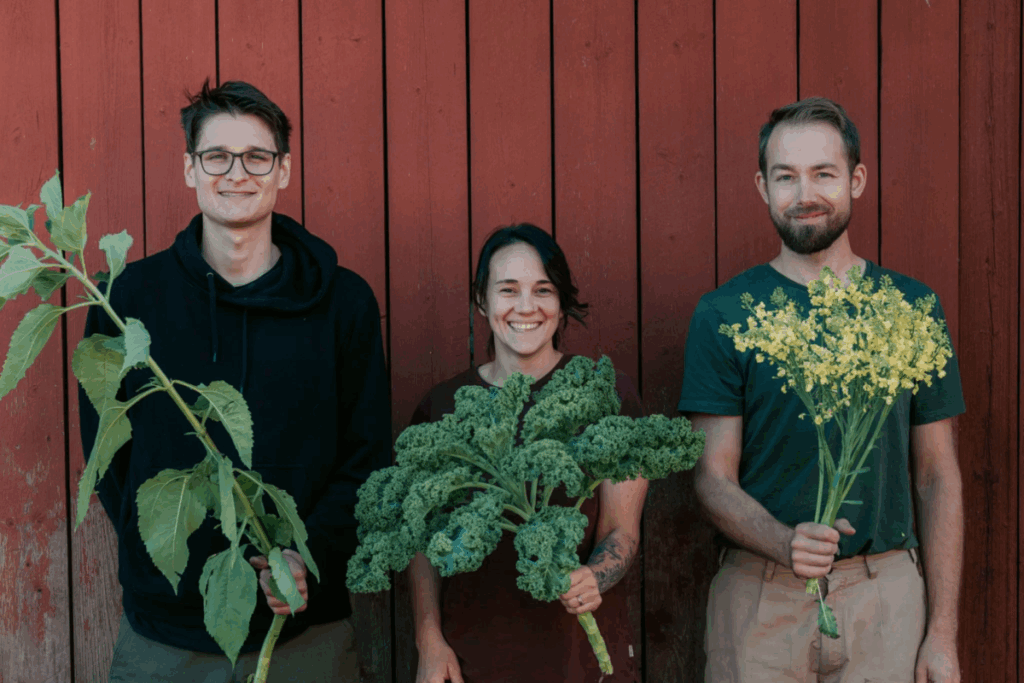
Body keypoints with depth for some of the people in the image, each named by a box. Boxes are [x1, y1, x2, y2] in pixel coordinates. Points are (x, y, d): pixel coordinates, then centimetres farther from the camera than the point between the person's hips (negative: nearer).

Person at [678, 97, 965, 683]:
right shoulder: (724, 314, -2)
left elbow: (938, 478, 5)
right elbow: (714, 478, -4)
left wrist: (943, 631, 0)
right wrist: (785, 543, -23)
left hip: (885, 592, 2)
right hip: (760, 591, -1)